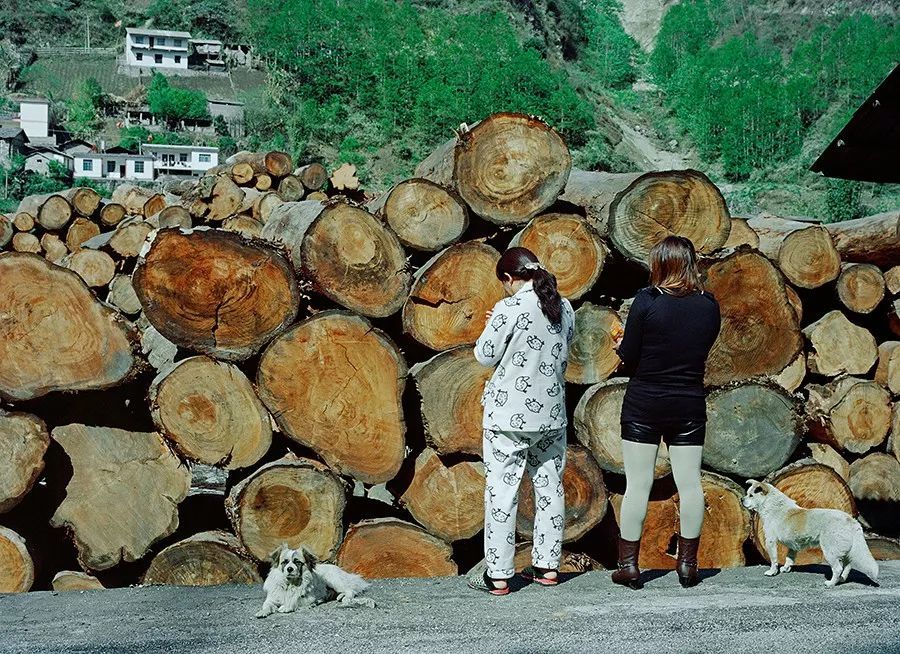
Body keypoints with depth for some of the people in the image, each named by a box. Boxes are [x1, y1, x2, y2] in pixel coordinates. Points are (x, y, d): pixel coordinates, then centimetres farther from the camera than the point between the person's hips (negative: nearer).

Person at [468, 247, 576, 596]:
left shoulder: (509, 309, -15)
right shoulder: (565, 308, 3)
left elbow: (485, 357, -8)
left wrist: (492, 328, 11)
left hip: (508, 416, -6)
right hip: (552, 414, 6)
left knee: (501, 491, 0)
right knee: (549, 488, 13)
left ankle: (498, 575, 2)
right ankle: (547, 566, 21)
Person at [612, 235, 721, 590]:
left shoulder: (646, 301, -12)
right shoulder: (709, 305, 0)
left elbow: (628, 357, -10)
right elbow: (702, 351, 9)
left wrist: (623, 345, 12)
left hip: (643, 404, -3)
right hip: (689, 405, 3)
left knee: (637, 484, 3)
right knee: (689, 483, 8)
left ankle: (628, 565, 9)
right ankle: (688, 564, 15)